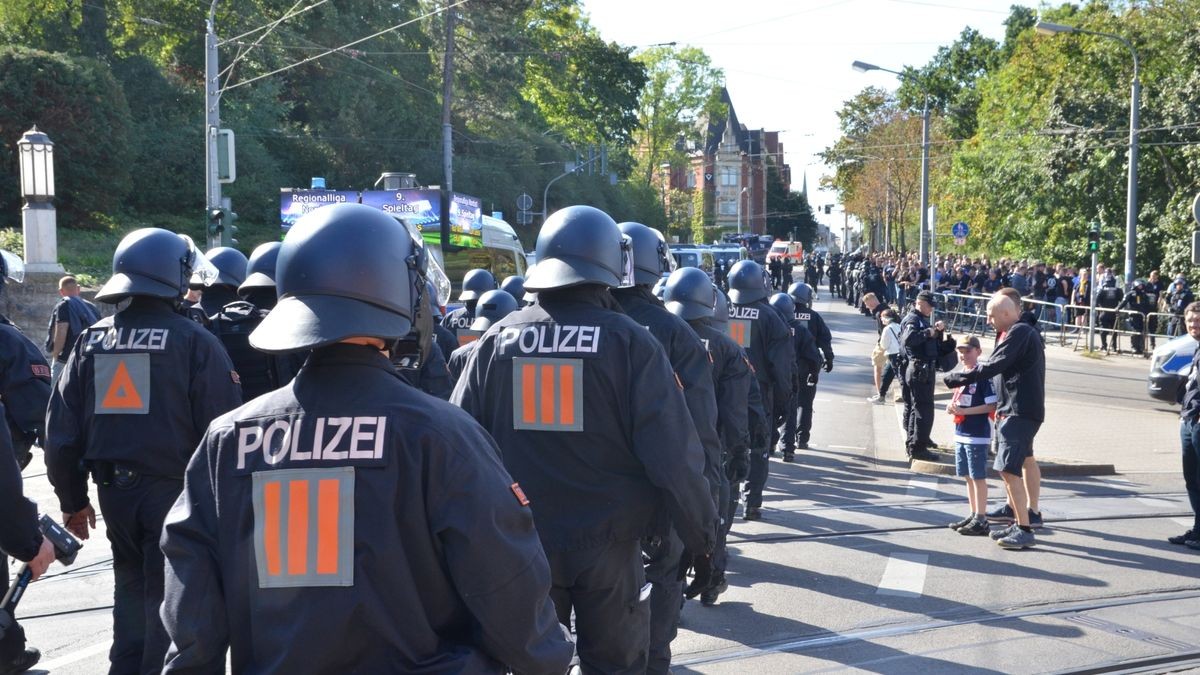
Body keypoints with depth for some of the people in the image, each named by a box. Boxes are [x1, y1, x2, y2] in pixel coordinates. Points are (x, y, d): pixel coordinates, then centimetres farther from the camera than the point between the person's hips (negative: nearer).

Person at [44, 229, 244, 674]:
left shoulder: (91, 341, 4)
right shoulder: (194, 341, -12)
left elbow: (61, 431, 5)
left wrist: (72, 500, 15)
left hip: (115, 490, 5)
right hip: (174, 490, -5)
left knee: (132, 590, 21)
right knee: (169, 600, 6)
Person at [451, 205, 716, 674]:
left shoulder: (497, 340, -3)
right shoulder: (630, 342, -11)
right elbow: (673, 455, -14)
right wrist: (703, 539, -3)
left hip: (520, 543, 3)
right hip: (608, 542, -2)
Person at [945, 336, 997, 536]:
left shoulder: (983, 376, -13)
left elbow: (991, 405, -18)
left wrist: (964, 411, -21)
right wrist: (952, 407, 0)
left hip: (977, 436, -8)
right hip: (961, 434, 8)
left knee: (978, 477, -2)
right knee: (968, 477, 14)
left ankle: (981, 520, 4)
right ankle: (973, 515, 25)